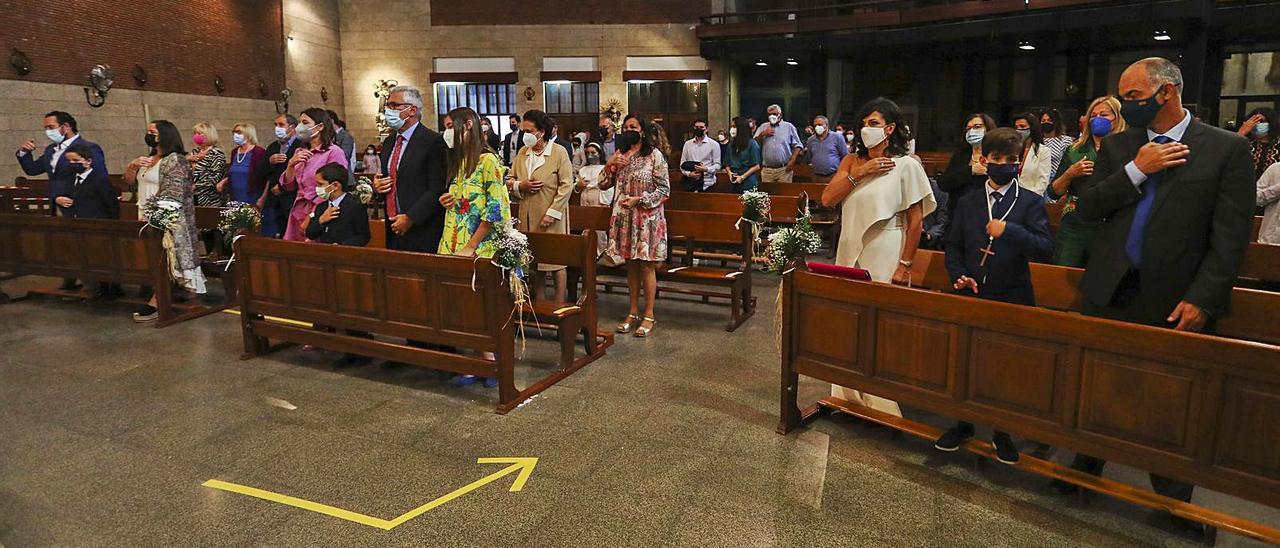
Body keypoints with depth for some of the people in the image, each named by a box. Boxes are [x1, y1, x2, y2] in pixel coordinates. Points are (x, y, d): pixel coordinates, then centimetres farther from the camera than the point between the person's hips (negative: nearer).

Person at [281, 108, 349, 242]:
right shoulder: (300, 152, 14)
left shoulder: (334, 152, -9)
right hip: (298, 213, 6)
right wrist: (291, 164, -3)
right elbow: (288, 185, 15)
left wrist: (311, 216, -10)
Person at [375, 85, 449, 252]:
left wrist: (410, 218, -18)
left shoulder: (433, 141, -10)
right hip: (393, 229, 7)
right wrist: (377, 186, 3)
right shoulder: (389, 142, 15)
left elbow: (437, 190, -15)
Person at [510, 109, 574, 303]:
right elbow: (510, 181, 14)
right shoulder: (522, 153, 9)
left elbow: (566, 185, -11)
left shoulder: (559, 152, -6)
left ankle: (560, 303, 13)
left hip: (552, 217, -5)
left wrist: (552, 213, -16)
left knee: (556, 260, 2)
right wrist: (520, 185, -9)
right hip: (528, 216, 5)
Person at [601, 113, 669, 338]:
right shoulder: (619, 155, 10)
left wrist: (639, 200, -17)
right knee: (631, 265, 11)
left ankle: (649, 315, 10)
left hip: (647, 218, -5)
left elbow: (664, 190, -8)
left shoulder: (655, 156, -5)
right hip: (624, 218, 5)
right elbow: (603, 185, 10)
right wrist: (609, 165, -6)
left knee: (647, 266, 0)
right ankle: (633, 312, 21)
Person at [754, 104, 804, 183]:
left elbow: (797, 145, 6)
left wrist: (792, 160, -6)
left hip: (784, 169, -2)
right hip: (767, 170, 2)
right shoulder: (763, 127, 14)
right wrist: (763, 134, -6)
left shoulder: (789, 127, 8)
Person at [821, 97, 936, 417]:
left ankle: (883, 400, 15)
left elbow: (916, 221, -7)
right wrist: (859, 172, -10)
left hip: (885, 257, -5)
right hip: (850, 252, 5)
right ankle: (848, 393, 26)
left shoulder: (906, 165, -5)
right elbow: (827, 199, -2)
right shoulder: (851, 161, 10)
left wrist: (905, 266, -10)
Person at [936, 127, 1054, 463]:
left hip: (1013, 300, -2)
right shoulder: (968, 203, 8)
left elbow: (1046, 249, -11)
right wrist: (959, 275, -6)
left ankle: (1004, 434, 23)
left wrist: (1009, 230, -24)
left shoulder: (1031, 202, -2)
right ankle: (963, 425, 28)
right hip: (972, 297, 3)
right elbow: (954, 246, 11)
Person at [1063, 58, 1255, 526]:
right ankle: (1085, 470, 33)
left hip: (1173, 301, -3)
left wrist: (1203, 299, -14)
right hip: (1109, 292, 4)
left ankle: (1174, 502, 23)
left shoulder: (1228, 148, -3)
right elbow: (1086, 207, 2)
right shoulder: (1117, 146, 8)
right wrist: (1136, 170, -11)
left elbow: (1231, 237, -7)